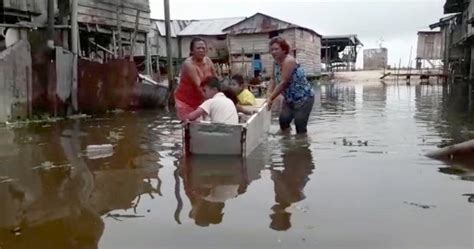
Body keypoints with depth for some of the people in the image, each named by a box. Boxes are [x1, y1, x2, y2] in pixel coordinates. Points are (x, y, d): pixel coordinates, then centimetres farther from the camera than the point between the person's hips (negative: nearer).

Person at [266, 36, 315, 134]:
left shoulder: (289, 61, -26)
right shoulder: (276, 62, 1)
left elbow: (283, 83, -29)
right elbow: (273, 79, 2)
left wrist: (271, 98, -26)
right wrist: (269, 95, -15)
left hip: (303, 98, -8)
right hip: (289, 99, 8)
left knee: (300, 127, -4)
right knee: (283, 121, 2)